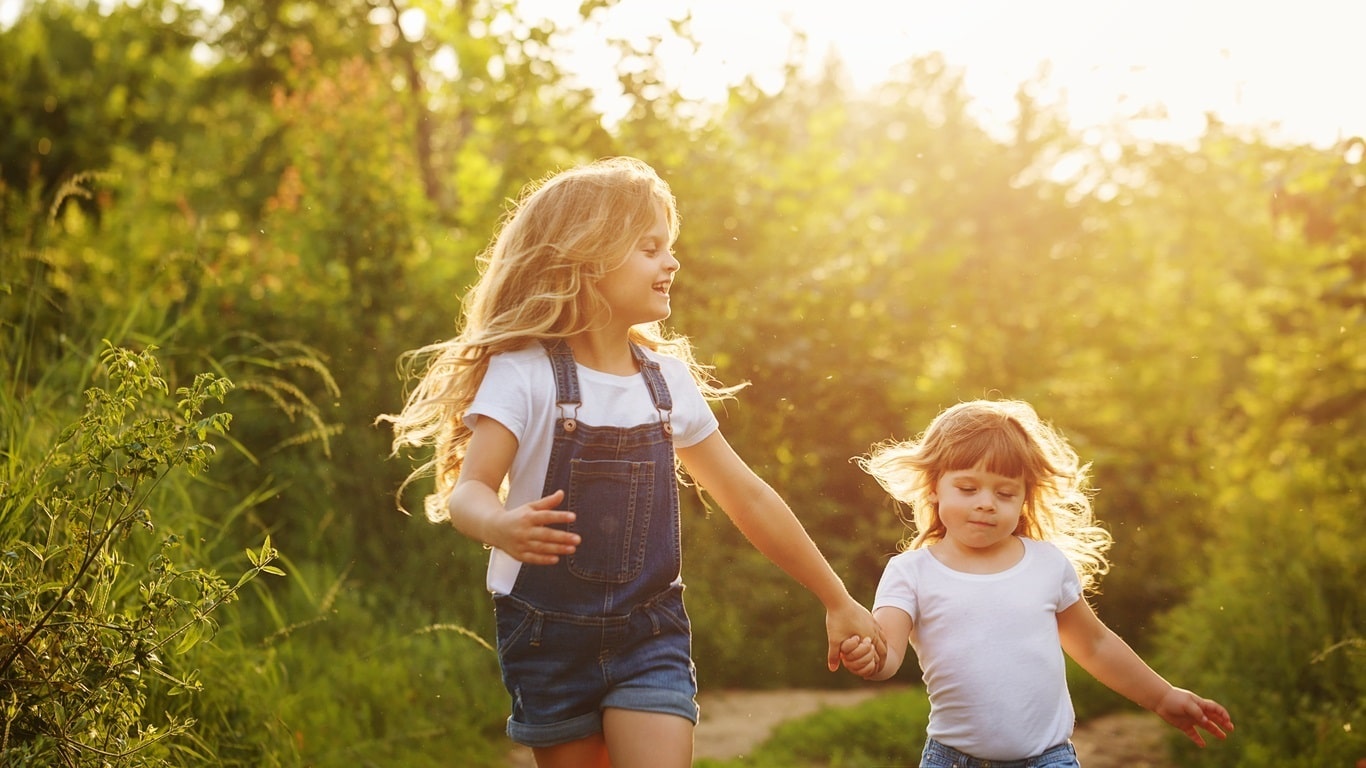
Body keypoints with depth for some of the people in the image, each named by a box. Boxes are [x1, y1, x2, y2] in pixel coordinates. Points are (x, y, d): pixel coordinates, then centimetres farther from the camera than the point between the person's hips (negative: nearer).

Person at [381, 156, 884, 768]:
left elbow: (749, 499, 11)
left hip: (651, 630, 3)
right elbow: (467, 491, -20)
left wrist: (838, 600, 15)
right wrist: (501, 527, -44)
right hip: (549, 630, -2)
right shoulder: (524, 373, -10)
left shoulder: (670, 380, 3)